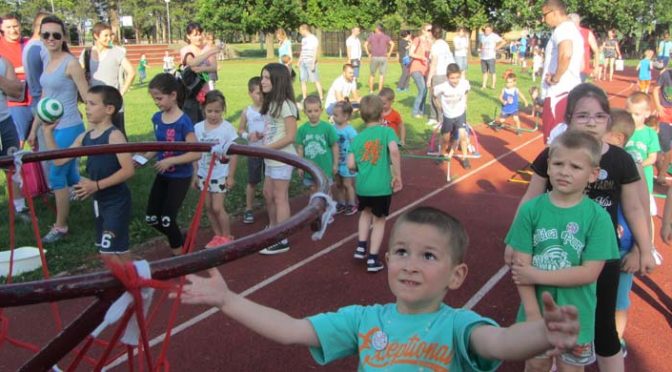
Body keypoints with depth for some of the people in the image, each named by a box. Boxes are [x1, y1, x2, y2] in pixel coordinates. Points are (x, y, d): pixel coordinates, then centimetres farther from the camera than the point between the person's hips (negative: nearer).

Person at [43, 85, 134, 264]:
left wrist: (97, 185, -25)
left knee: (109, 252, -8)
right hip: (99, 201, 9)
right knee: (112, 250, 17)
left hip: (116, 201, -9)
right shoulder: (84, 137, 6)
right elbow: (59, 159, 8)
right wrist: (48, 131, 2)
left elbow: (129, 169, -24)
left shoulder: (114, 135, -17)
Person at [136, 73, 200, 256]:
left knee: (166, 220, -4)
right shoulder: (157, 118, 0)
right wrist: (143, 157, -4)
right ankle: (179, 240, 33)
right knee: (151, 218, 10)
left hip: (180, 177, -7)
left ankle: (179, 255, 19)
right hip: (162, 175, 7)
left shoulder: (183, 121, -21)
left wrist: (170, 161, -27)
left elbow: (196, 153, -21)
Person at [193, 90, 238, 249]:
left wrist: (231, 176, -10)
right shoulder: (198, 128, -2)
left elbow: (233, 154, -9)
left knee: (218, 208, -4)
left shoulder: (227, 128, -13)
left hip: (220, 175, -4)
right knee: (208, 207, 10)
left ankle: (227, 237, 13)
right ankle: (218, 236, 26)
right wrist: (195, 175, 7)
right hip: (203, 175, 4)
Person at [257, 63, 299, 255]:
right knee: (268, 194, 19)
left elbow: (290, 136, -21)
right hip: (271, 159, 9)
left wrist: (266, 148, -20)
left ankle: (282, 241, 8)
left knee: (280, 197, -1)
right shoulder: (271, 103, 9)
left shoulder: (285, 104, -18)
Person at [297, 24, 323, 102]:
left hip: (310, 63, -8)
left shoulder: (313, 39, -7)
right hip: (303, 63, 8)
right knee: (303, 81, 5)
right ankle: (304, 98, 10)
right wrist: (299, 61, 20)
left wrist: (313, 63, -17)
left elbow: (315, 52, -12)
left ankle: (321, 98, -3)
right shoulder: (303, 39, 17)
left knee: (316, 80, -6)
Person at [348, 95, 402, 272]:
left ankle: (361, 248, 25)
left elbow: (351, 165, -1)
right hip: (382, 186, -3)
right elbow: (394, 151, -23)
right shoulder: (386, 131, -5)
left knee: (366, 212, 30)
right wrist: (398, 176, -16)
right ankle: (372, 259, 17)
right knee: (379, 220, 14)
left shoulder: (357, 138, 6)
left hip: (362, 186, 3)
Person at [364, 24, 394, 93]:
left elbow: (365, 44, -5)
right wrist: (389, 53, -2)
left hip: (374, 57, 1)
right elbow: (392, 44, -9)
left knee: (372, 74, 14)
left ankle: (371, 90, 17)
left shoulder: (371, 36, 4)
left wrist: (368, 53, 1)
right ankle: (380, 91, -1)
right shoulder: (386, 37, 4)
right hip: (383, 57, 0)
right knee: (382, 75, 4)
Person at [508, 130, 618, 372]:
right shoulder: (531, 210, -11)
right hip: (537, 309, 1)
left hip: (575, 315, -1)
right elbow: (521, 265, -11)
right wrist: (533, 313, -15)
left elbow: (589, 273, -17)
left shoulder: (598, 217, -14)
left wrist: (536, 275, -19)